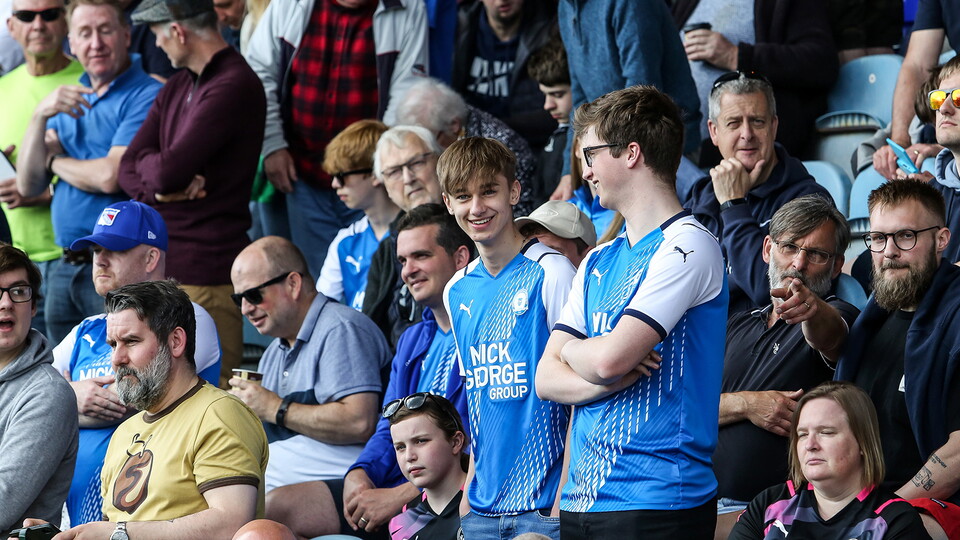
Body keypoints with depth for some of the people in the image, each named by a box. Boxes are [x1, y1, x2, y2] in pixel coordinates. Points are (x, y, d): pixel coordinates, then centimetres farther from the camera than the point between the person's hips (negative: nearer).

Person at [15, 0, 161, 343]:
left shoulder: (147, 96, -9)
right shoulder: (68, 99, 17)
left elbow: (110, 177, -19)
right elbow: (28, 186, 10)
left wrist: (54, 160, 1)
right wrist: (40, 116, -6)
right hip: (64, 272, 8)